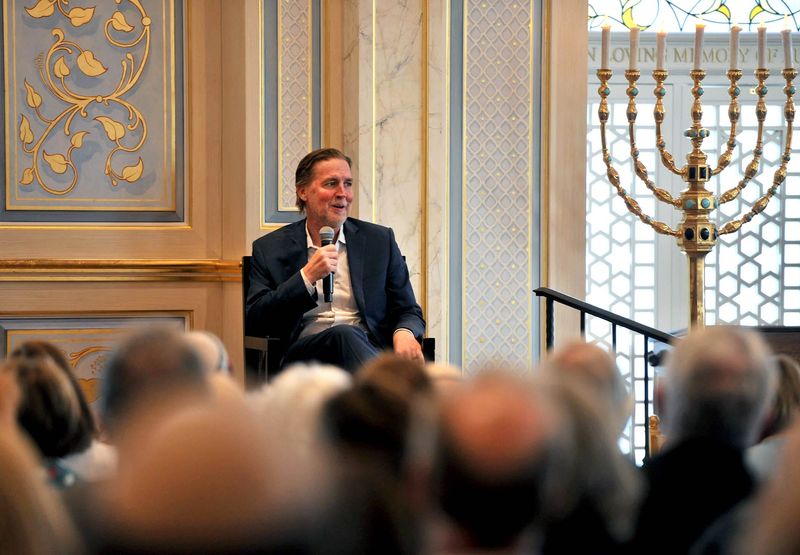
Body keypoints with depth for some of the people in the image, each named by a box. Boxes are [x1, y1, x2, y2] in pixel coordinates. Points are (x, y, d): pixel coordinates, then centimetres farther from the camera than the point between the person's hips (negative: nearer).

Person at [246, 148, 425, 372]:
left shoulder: (380, 240, 17)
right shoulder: (270, 249, 13)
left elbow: (408, 311, 17)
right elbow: (255, 321, 4)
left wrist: (405, 333, -9)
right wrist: (307, 277, -8)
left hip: (370, 346, 1)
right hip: (305, 352, -1)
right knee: (343, 335, -38)